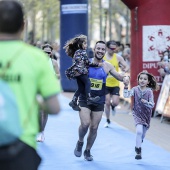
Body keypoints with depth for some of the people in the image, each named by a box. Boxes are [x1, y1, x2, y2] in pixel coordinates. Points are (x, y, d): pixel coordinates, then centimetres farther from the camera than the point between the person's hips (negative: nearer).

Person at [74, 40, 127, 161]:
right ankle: (80, 142, 12)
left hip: (99, 101, 2)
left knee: (94, 128, 6)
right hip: (85, 99, -2)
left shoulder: (107, 66, 0)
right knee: (85, 124, -19)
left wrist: (125, 77, -15)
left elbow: (119, 77, 7)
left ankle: (88, 151, 26)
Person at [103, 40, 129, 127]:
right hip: (105, 84, -1)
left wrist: (125, 70, -19)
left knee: (115, 102, -8)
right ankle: (108, 120, 20)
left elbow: (127, 67, 3)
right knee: (107, 102, 2)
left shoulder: (118, 57, -2)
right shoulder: (102, 57, -5)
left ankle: (112, 106, 31)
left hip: (115, 84, 1)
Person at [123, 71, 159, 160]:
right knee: (139, 131, -22)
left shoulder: (149, 91, -11)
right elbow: (126, 95, -20)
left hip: (146, 115, 2)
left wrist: (146, 102, -30)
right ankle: (138, 151, -9)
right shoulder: (135, 89, -9)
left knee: (142, 134, 18)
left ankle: (138, 147, 49)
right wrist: (126, 86, -30)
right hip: (137, 114, -2)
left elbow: (152, 105, -12)